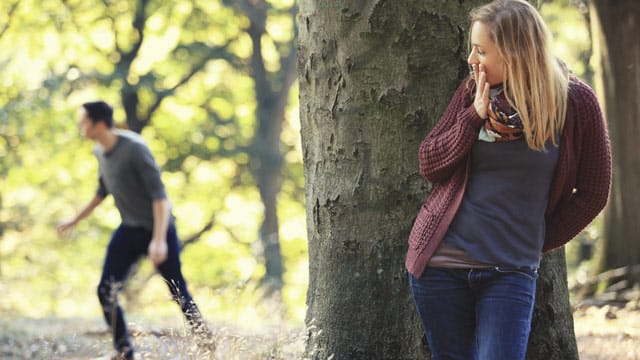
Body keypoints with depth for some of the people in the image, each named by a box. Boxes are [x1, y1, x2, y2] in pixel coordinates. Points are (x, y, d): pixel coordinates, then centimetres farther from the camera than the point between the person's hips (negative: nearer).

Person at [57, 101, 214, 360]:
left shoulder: (135, 149, -21)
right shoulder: (100, 152, 3)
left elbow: (159, 195, -24)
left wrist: (159, 240, -32)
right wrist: (74, 221, 26)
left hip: (158, 229, -7)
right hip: (129, 231, 7)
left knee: (179, 295, -2)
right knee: (106, 292, -5)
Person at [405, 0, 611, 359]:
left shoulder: (575, 101, -6)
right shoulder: (473, 91, 1)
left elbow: (592, 192, 2)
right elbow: (429, 165, 1)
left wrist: (537, 242, 3)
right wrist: (474, 116, -12)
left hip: (511, 272, -2)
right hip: (441, 262, 2)